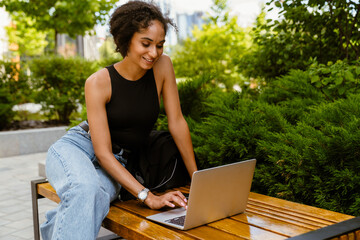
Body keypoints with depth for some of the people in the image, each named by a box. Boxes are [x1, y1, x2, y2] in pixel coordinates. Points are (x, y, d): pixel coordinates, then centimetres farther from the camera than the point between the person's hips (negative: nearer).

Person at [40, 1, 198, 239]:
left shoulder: (163, 66, -10)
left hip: (118, 163, 3)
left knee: (100, 197, -34)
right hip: (75, 148, -2)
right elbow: (102, 152, -21)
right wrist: (148, 196, -29)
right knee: (86, 190, -38)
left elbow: (177, 121, -4)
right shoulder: (98, 82, -19)